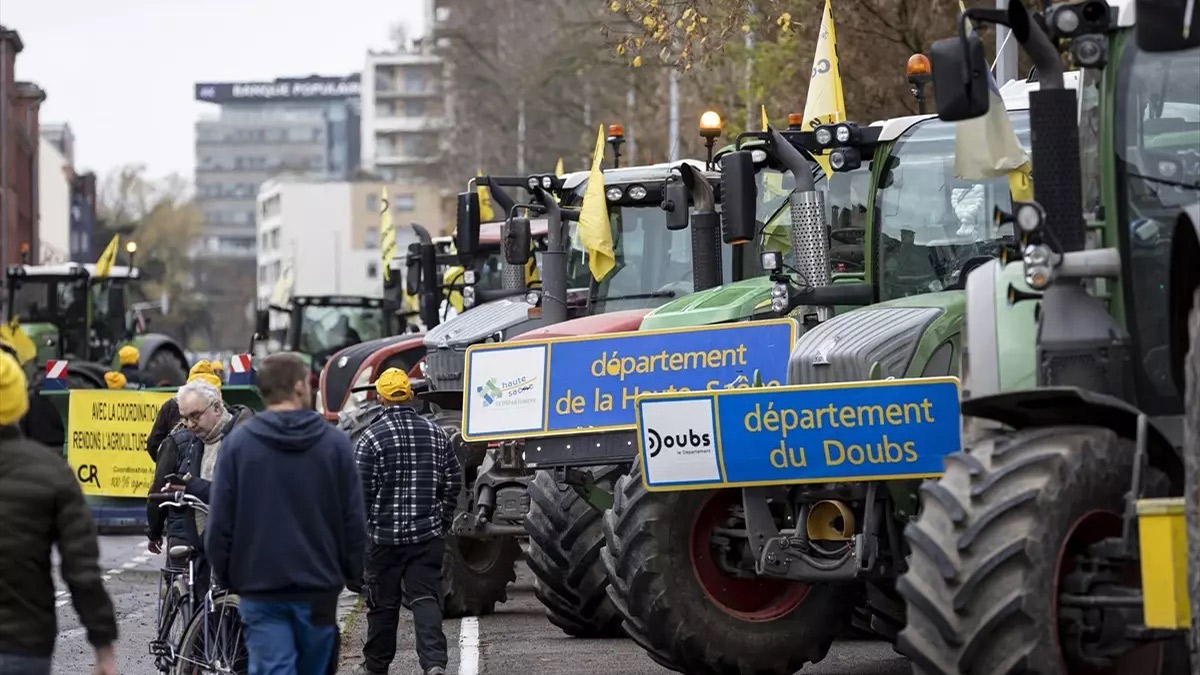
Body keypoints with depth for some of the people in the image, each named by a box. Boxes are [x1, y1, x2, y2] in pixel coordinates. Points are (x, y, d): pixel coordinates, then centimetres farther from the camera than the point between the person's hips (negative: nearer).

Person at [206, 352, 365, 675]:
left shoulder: (238, 443, -2)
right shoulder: (335, 443, -1)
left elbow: (220, 522, -2)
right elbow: (354, 521, -1)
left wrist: (226, 576, 10)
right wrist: (353, 573, 12)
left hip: (260, 590, -1)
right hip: (318, 588, 1)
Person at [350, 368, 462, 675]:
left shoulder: (371, 438, -10)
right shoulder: (436, 434, 4)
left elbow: (361, 491, -10)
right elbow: (454, 482, 11)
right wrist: (442, 521, 22)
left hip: (385, 535, -3)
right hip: (428, 535, 3)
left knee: (382, 603, 10)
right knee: (426, 598, 0)